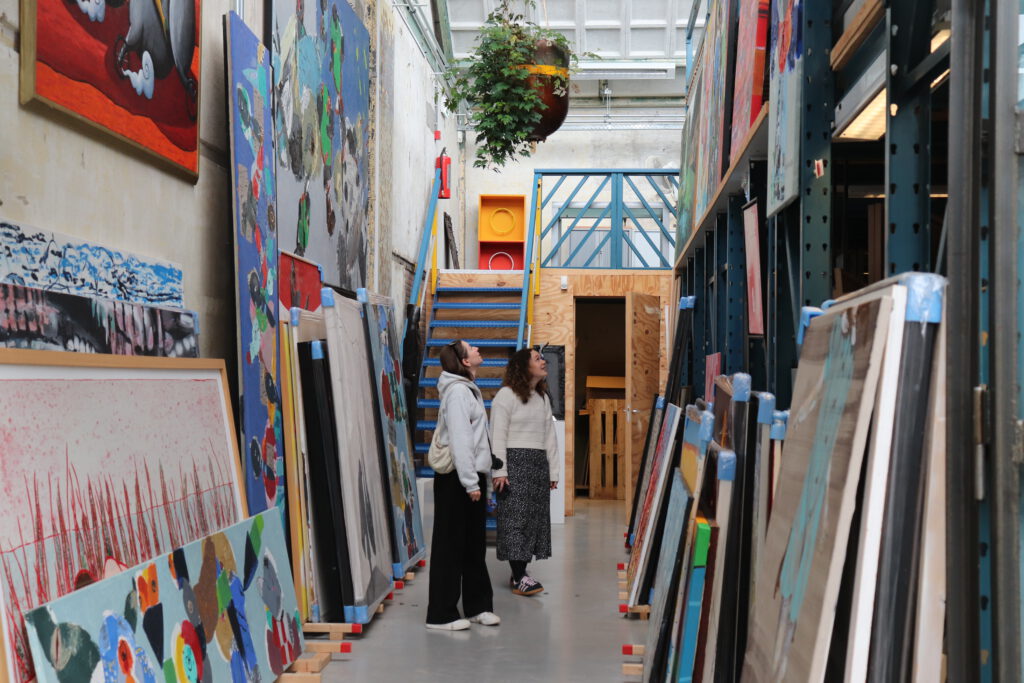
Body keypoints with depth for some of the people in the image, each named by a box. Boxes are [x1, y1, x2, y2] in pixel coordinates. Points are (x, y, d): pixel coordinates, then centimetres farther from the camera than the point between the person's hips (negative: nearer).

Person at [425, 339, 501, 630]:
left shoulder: (469, 389, 16)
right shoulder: (457, 391, -15)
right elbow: (459, 440, -21)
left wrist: (477, 479, 11)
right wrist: (470, 483, -22)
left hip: (471, 476, 10)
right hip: (455, 479, -10)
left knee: (475, 545, 15)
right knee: (450, 546, -3)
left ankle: (478, 606, 24)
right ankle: (441, 614, 3)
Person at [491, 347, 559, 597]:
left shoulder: (543, 397, 17)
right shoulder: (506, 395, -6)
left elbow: (549, 436, 16)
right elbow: (498, 434, -11)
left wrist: (553, 471, 12)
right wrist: (499, 471, -16)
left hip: (539, 464, 8)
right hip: (515, 461, -8)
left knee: (534, 517, 6)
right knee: (516, 517, -8)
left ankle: (519, 571, 12)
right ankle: (519, 577, -8)